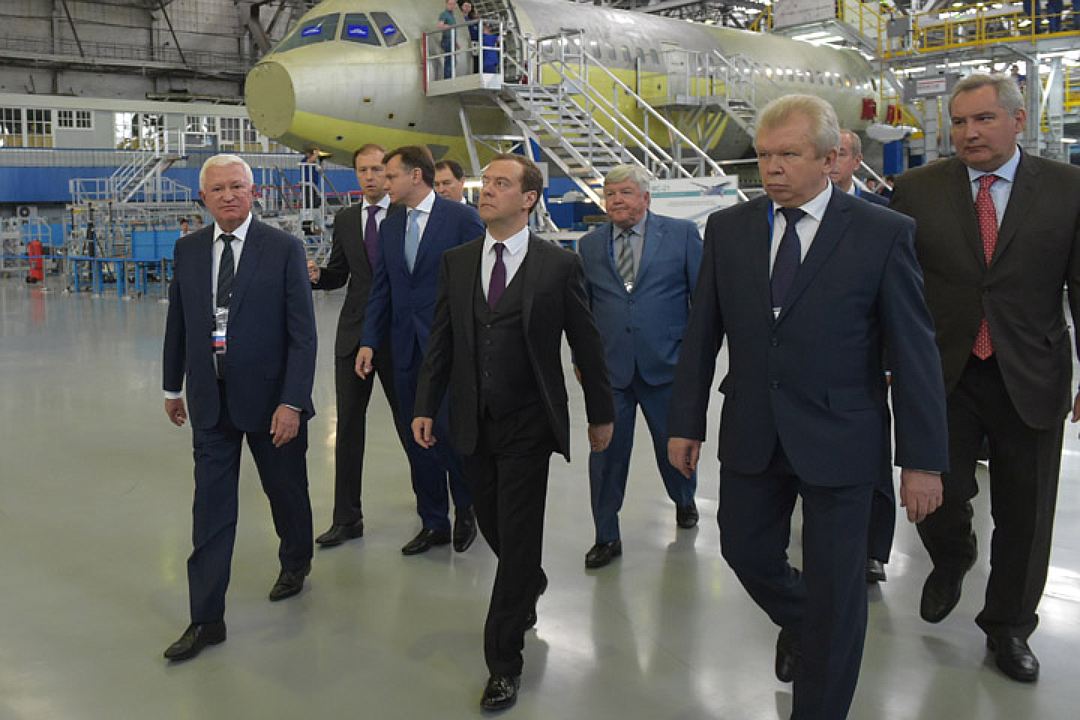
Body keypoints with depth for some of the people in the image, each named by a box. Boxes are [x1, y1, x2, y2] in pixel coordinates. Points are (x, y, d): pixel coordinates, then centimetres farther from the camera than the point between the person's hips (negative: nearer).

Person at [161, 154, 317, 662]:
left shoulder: (284, 249, -10)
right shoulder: (188, 249, 3)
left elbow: (303, 333, -12)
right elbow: (177, 322, 12)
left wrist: (292, 402, -18)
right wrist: (173, 386, 15)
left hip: (269, 396, -3)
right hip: (210, 401, 3)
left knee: (286, 491, 16)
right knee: (211, 510, 5)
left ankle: (295, 562, 45)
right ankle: (206, 619, 14)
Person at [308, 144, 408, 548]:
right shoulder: (345, 220, 11)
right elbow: (338, 273, 15)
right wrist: (315, 275, -6)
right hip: (354, 333, 4)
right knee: (348, 424, 6)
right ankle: (347, 518, 15)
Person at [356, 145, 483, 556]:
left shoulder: (461, 218, -5)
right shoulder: (389, 228, 13)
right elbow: (380, 290, 14)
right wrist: (369, 342, 5)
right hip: (406, 351, 6)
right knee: (417, 441, 9)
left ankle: (465, 511, 23)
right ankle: (433, 523, 23)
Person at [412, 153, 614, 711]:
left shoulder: (559, 265, -5)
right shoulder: (455, 262, 5)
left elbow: (586, 344, 0)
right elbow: (440, 341, 8)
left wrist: (601, 413, 4)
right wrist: (426, 406, 3)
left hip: (529, 425, -4)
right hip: (474, 423, 4)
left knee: (517, 538, -2)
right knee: (494, 526, 16)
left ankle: (504, 661, 11)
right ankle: (531, 585, 49)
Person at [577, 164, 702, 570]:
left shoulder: (681, 233, 0)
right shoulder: (590, 246, 7)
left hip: (667, 364, -1)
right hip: (609, 368, 1)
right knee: (606, 453, 2)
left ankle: (684, 501, 45)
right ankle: (606, 538, 16)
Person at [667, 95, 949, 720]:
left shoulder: (884, 233, -9)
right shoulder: (728, 229, 1)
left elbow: (915, 352, -8)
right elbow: (702, 334, 5)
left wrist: (923, 459, -9)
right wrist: (686, 422, 5)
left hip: (839, 439, -3)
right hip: (752, 434, 4)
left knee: (836, 587, 7)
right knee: (747, 552, 16)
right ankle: (800, 625, 49)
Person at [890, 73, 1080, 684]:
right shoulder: (916, 191, -1)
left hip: (1030, 380, 0)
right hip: (942, 374, 0)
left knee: (1023, 516, 11)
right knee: (936, 494, 2)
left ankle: (1008, 628, 32)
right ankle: (951, 561, 39)